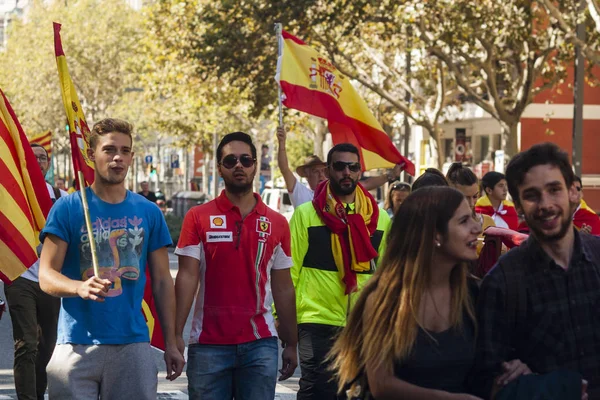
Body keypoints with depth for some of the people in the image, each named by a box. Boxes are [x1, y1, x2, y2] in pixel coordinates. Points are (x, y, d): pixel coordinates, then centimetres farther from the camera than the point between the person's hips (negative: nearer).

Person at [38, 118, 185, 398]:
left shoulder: (149, 213, 9)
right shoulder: (68, 208, 1)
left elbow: (162, 281, 11)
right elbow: (46, 275, -4)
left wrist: (171, 344, 6)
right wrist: (80, 287, -25)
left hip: (133, 344, 2)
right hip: (76, 345, -2)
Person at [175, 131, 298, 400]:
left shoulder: (276, 223, 8)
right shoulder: (198, 217, 2)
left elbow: (283, 288, 11)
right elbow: (187, 277, -3)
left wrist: (291, 344, 9)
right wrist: (176, 335, -12)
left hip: (260, 344, 2)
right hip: (208, 345, -1)